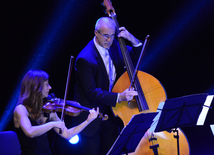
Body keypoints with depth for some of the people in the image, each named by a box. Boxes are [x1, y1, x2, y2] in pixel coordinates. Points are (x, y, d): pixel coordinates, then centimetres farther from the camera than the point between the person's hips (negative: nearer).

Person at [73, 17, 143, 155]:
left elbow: (137, 56, 12)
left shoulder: (114, 46, 0)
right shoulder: (85, 59, -21)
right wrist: (118, 97, -34)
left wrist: (133, 40, -9)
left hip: (111, 115, 7)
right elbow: (92, 92, -24)